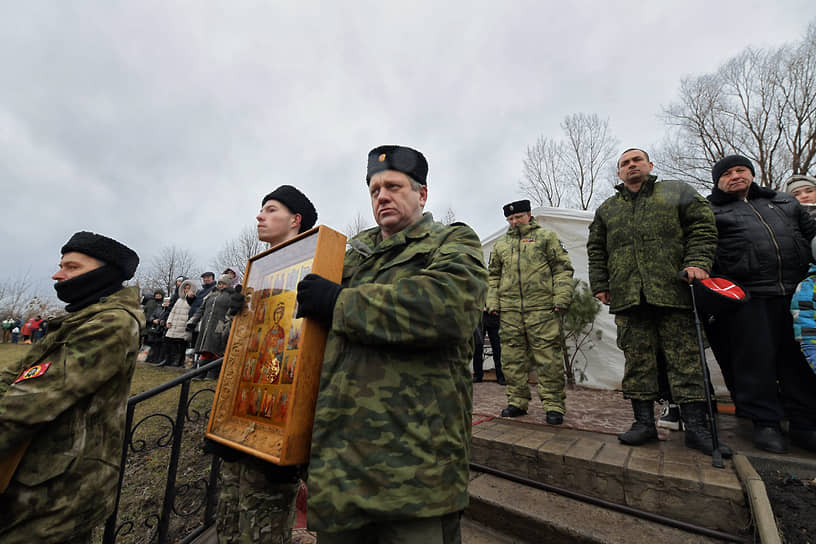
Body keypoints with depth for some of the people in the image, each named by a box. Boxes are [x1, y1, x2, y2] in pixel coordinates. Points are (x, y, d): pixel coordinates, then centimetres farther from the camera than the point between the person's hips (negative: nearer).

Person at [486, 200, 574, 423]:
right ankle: (517, 401, 19)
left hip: (542, 308, -3)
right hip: (509, 310, 4)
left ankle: (554, 405, 9)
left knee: (548, 357, -2)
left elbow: (562, 269, 4)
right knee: (514, 358, 7)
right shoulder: (500, 244, 20)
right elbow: (493, 276, 20)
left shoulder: (546, 236, 10)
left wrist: (561, 299, -7)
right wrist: (492, 302, 9)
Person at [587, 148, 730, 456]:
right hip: (628, 295, 2)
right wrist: (599, 284, 7)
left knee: (685, 357, 0)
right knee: (637, 359, 1)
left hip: (673, 289, -1)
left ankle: (696, 427, 10)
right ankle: (644, 422, 9)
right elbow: (596, 250, 17)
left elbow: (703, 226, 8)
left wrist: (697, 262, -8)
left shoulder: (677, 191, 17)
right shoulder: (606, 209, 21)